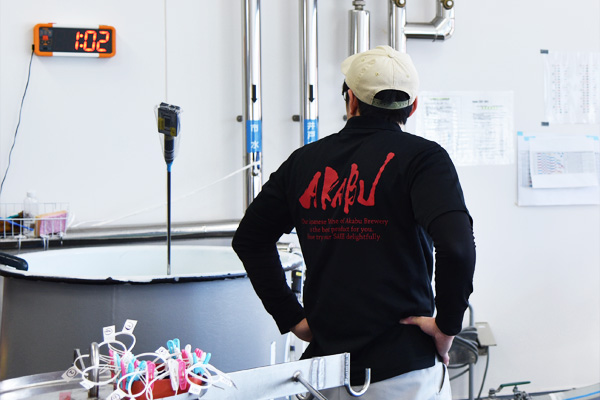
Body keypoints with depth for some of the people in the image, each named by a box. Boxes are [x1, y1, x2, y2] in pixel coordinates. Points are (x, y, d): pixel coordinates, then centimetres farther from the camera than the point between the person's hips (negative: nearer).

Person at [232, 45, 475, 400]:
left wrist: (291, 316, 12)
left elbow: (249, 238, 12)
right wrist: (448, 323, -9)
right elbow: (456, 244, -23)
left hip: (327, 358, 5)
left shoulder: (304, 160, 6)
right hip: (403, 370, -4)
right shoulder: (422, 157, -8)